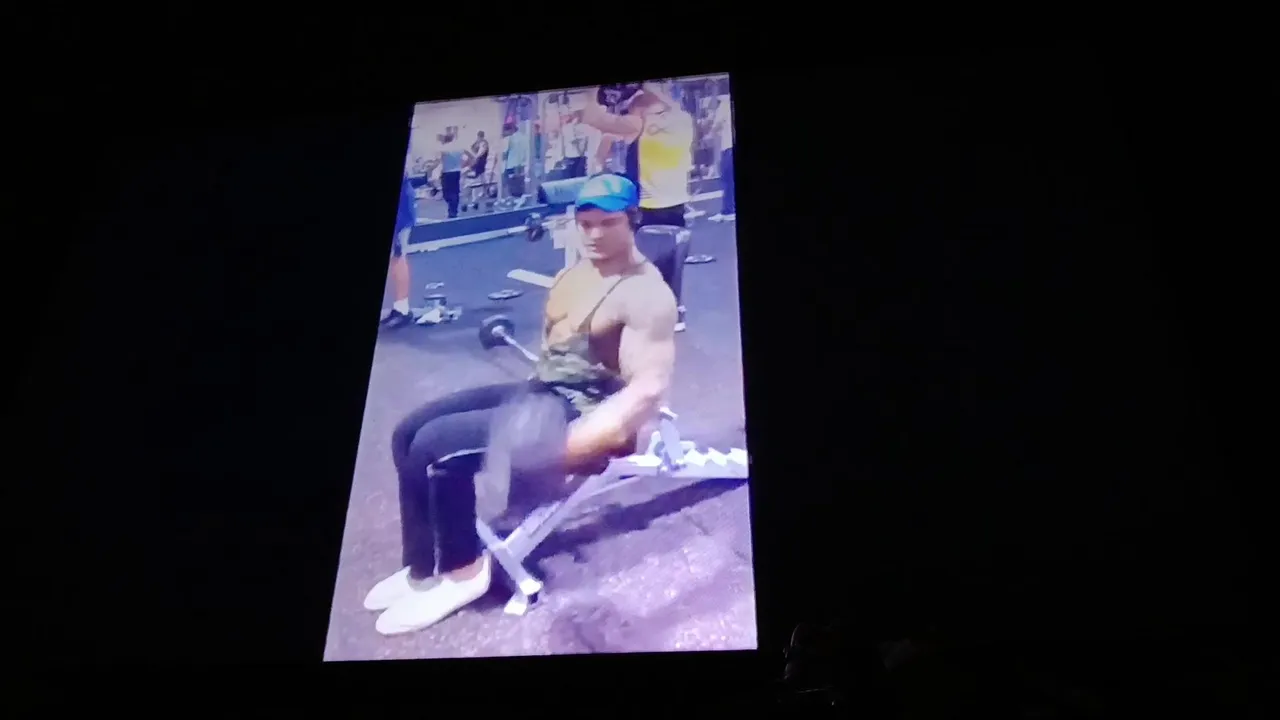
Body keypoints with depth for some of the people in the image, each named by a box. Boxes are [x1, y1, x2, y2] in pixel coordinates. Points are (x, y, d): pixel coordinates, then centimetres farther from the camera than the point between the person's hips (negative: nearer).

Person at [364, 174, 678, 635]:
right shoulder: (573, 274, 12)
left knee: (435, 446, -22)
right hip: (540, 391, 10)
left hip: (580, 412, -10)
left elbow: (648, 388, -26)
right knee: (409, 432, 2)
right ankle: (423, 568, 9)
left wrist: (578, 442, -38)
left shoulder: (646, 295, -17)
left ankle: (463, 571, -1)